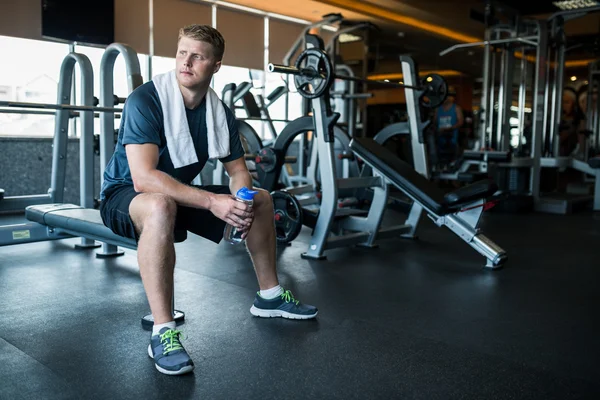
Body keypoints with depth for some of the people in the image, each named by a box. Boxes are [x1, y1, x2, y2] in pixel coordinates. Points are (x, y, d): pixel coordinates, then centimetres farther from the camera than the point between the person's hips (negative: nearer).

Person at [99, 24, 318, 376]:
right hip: (125, 196, -6)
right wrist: (212, 201, -39)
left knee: (262, 199, 2)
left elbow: (238, 169, 3)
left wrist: (242, 202, -20)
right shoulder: (145, 100, -25)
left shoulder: (220, 112, -5)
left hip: (181, 193, 7)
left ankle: (270, 297, 15)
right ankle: (163, 333, -33)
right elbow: (144, 178, -34)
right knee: (161, 206, -42)